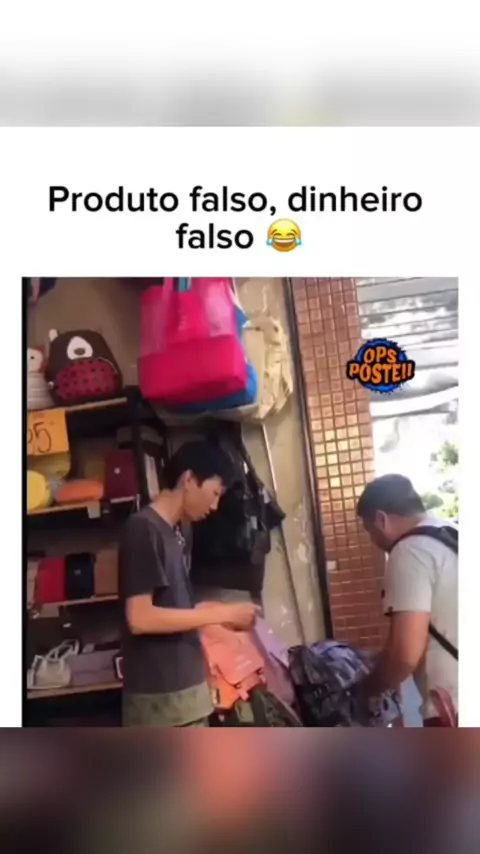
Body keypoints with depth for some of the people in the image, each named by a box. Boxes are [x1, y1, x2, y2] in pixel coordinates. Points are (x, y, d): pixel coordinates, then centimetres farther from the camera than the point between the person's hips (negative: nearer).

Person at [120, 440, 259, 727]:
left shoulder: (178, 532, 11)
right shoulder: (143, 529, -16)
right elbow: (140, 618, -23)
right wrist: (221, 613, -19)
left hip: (185, 684, 9)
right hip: (159, 694, -9)